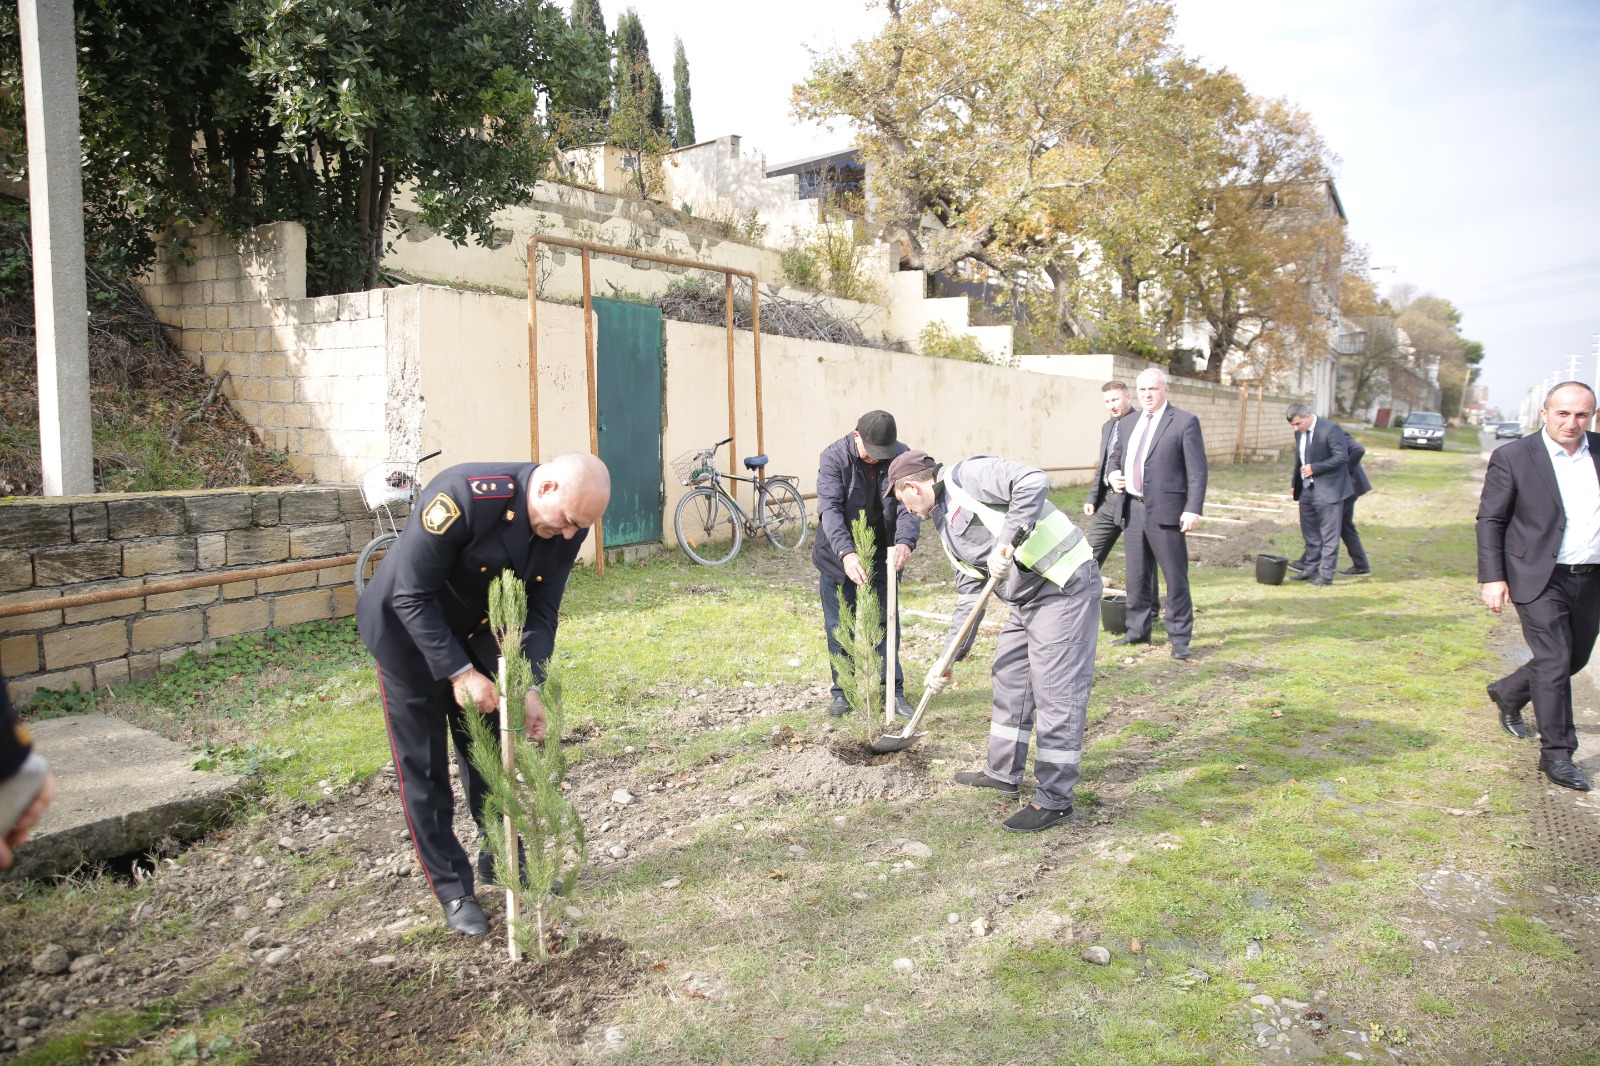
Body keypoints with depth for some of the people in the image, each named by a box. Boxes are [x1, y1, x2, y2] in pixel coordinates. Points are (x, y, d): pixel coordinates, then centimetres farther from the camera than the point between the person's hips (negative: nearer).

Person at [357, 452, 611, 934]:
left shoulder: (567, 527, -17)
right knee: (423, 767, 1)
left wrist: (529, 689, -20)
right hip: (409, 630, -5)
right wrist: (460, 673, -31)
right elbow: (413, 596, -29)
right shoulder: (464, 495, -36)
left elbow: (540, 615, -8)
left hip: (476, 633, 6)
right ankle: (452, 888, 14)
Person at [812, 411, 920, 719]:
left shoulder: (901, 457, -14)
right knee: (839, 626, 7)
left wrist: (905, 543, -43)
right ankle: (842, 691, 20)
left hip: (882, 555, 1)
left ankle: (893, 690, 17)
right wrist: (846, 553, -44)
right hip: (838, 555, -1)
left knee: (886, 623, 6)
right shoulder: (834, 457, -20)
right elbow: (830, 508, -29)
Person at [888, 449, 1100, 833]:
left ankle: (1055, 801, 3)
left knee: (1056, 691, -6)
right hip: (1026, 599, 10)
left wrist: (1005, 543, -29)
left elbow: (1033, 481, -26)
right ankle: (1003, 773, 34)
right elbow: (969, 597, 19)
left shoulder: (968, 475, -10)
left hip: (1065, 587, -10)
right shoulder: (946, 527, 17)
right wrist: (949, 660, 17)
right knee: (1009, 680, 18)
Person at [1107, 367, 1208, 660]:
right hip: (1133, 510, 6)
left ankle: (1179, 638, 10)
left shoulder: (1184, 422, -3)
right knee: (1136, 576, 13)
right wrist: (1114, 474, 4)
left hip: (1166, 512, -6)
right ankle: (1138, 630, 26)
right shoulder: (1127, 422, 14)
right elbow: (1116, 456, 27)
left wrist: (1193, 509, -15)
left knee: (1176, 577, 0)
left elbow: (1197, 471, -7)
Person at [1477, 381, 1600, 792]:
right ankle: (1556, 754, 6)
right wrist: (1492, 578, -10)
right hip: (1540, 578, -5)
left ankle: (1508, 692, 42)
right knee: (1554, 663, -6)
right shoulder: (1513, 457, -7)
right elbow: (1490, 520, -5)